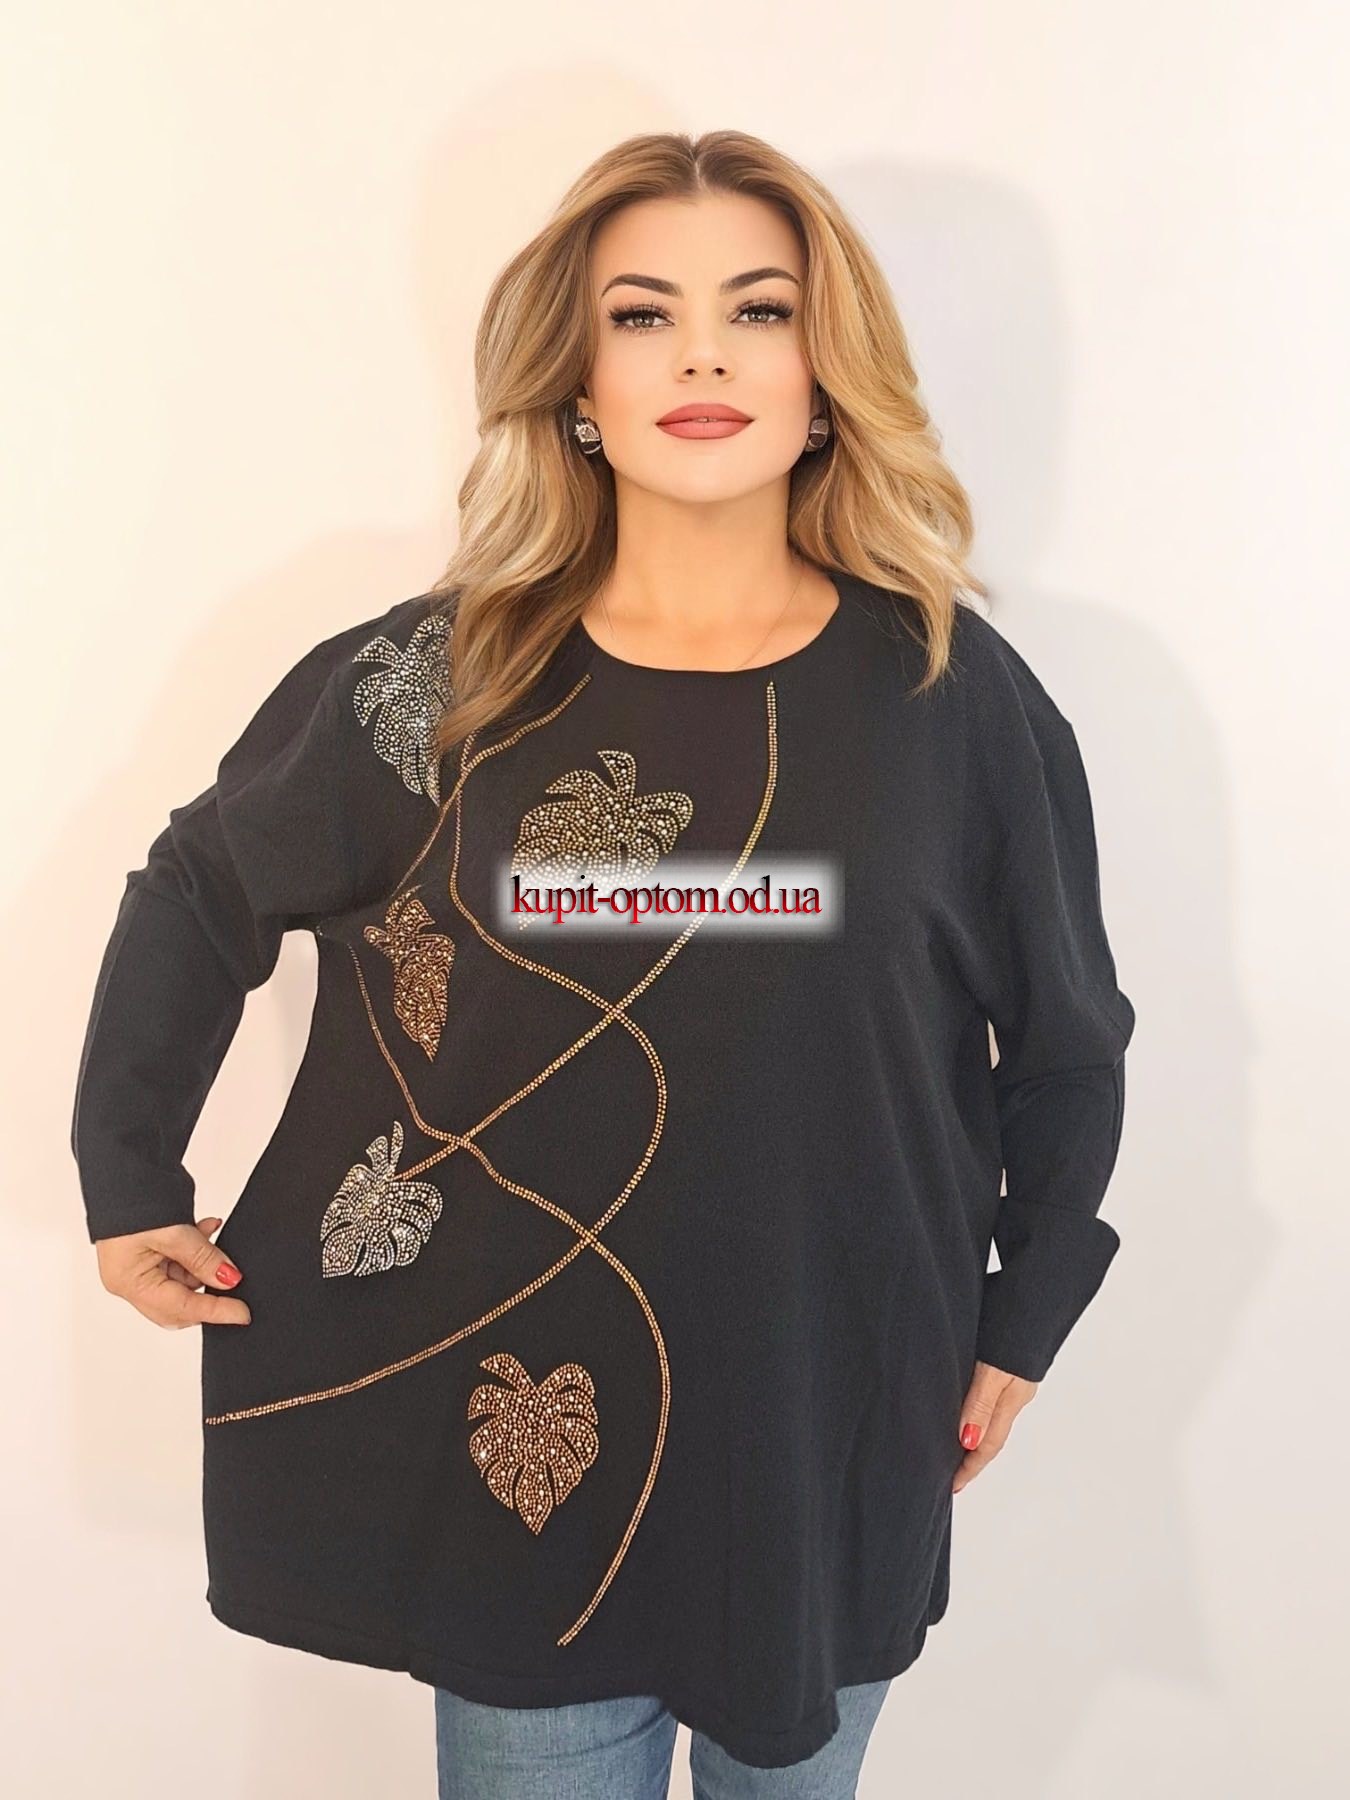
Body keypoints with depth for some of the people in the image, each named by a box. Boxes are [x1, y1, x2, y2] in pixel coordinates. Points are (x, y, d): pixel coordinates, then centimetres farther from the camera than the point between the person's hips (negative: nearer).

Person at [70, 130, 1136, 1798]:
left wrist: (1023, 1318, 7)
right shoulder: (438, 678, -7)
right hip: (522, 1431, 0)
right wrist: (126, 1180, 4)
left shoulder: (953, 690, -6)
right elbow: (198, 897, 6)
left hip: (840, 1425, 1)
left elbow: (1064, 1037, 5)